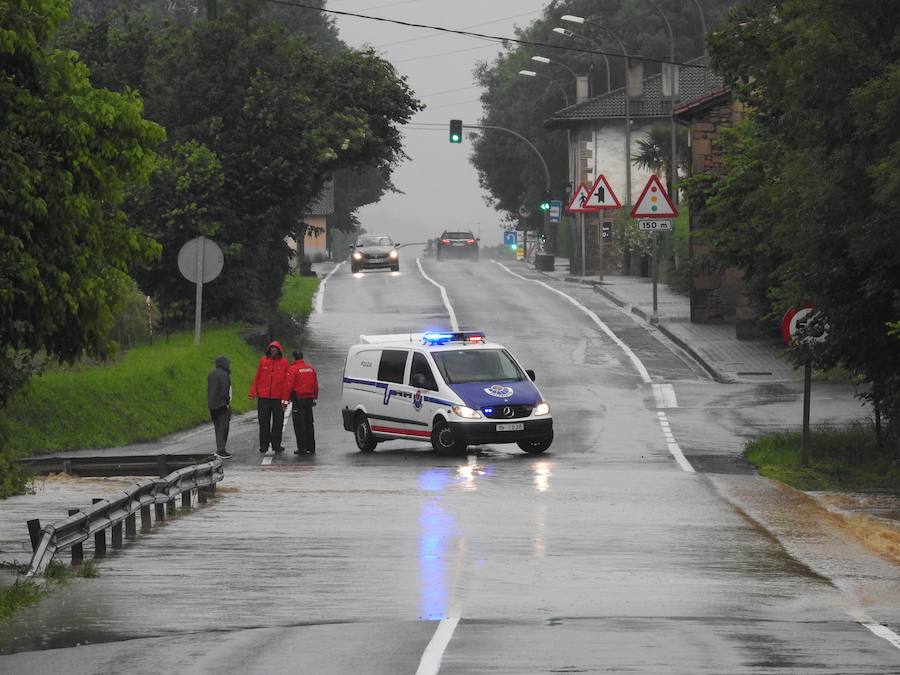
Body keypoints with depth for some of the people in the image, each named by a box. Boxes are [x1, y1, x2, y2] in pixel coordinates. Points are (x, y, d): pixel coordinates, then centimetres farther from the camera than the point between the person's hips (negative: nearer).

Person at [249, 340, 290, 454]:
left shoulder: (283, 362, 1)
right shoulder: (263, 361, 3)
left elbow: (286, 381, 0)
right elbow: (257, 377, 7)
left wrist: (285, 398, -5)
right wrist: (253, 392, 0)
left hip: (278, 397, -1)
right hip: (263, 397, 1)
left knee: (278, 422, 5)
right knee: (264, 422, 3)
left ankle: (276, 444, 14)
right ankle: (264, 445, 8)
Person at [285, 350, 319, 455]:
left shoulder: (292, 369, -10)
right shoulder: (311, 369, 10)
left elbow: (289, 386, -15)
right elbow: (315, 385, 15)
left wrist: (286, 399, -12)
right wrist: (314, 398, 22)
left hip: (298, 399, -6)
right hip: (309, 399, 6)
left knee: (299, 425, -3)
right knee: (309, 424, 12)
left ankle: (302, 448, -6)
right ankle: (311, 447, 14)